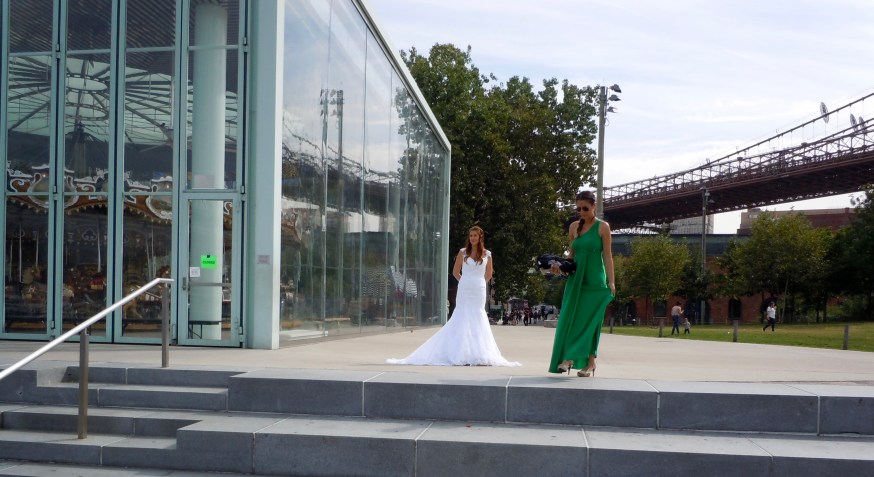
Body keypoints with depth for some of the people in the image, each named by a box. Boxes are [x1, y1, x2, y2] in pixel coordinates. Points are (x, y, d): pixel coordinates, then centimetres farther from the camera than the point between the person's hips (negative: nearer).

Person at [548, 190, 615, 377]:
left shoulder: (602, 227, -3)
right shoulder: (574, 227, 10)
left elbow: (607, 256, -5)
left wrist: (611, 282, -11)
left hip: (595, 280, -4)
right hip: (576, 278, 4)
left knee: (590, 320, -4)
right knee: (569, 318, -4)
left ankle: (590, 364, -1)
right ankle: (568, 358, -4)